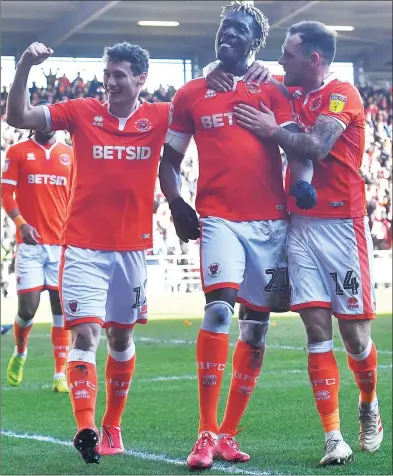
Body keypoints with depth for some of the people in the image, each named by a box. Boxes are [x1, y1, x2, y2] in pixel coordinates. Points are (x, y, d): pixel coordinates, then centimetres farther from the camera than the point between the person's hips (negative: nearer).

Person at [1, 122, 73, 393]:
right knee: (28, 307, -6)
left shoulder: (69, 155, 10)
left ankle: (61, 373, 5)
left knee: (61, 307, 1)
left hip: (62, 242, 2)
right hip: (30, 242, -2)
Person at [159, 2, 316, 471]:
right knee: (218, 309, -21)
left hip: (270, 220, 2)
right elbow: (170, 160, 13)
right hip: (219, 218, -2)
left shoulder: (272, 92, 7)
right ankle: (207, 433, -18)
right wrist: (177, 206, -1)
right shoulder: (191, 94, 9)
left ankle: (228, 433, 14)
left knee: (255, 325, 4)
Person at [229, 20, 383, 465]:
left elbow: (316, 146, -22)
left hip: (341, 224, -5)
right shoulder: (292, 94, 13)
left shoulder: (342, 94, -8)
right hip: (301, 224, 5)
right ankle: (333, 437, -3)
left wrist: (272, 130, -11)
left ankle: (369, 406, 29)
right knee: (317, 330, -3)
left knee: (354, 332, 1)